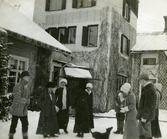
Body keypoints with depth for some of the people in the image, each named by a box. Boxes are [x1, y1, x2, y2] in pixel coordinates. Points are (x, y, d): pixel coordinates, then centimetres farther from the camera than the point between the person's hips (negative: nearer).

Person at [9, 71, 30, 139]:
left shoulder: (27, 87, 7)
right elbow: (17, 98, -24)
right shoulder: (18, 86, -17)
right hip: (16, 110, -7)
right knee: (14, 124, 6)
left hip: (24, 110, 7)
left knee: (25, 124, 10)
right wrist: (26, 101, -14)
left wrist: (27, 102, -5)